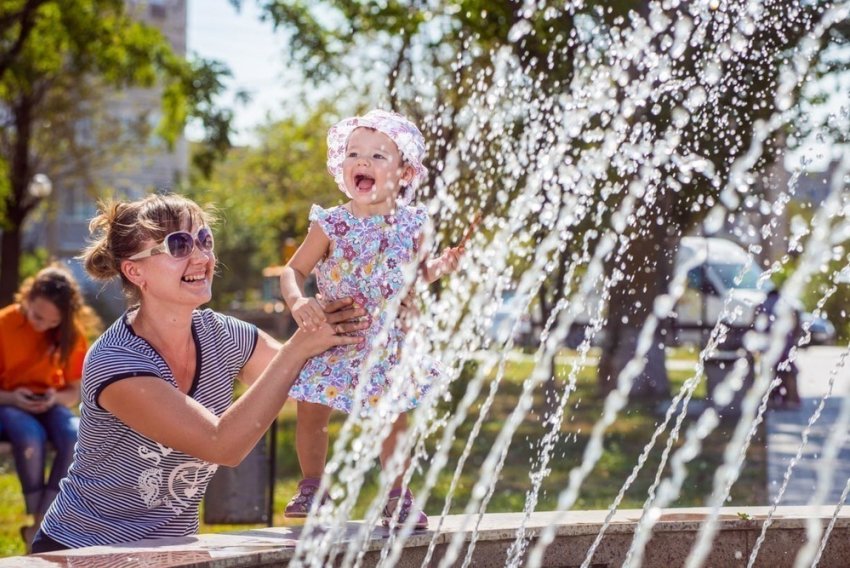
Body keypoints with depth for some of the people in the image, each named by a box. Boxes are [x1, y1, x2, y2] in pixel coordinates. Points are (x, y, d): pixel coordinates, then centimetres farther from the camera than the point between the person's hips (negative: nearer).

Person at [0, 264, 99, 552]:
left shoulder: (71, 333, -4)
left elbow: (74, 391, 4)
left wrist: (55, 398, -18)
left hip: (50, 404, 3)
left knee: (78, 437, -32)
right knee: (31, 437, -38)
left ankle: (39, 528, -28)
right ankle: (37, 521, -28)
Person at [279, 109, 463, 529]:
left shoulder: (411, 223, -5)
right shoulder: (331, 225, -13)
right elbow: (293, 270, -11)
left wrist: (440, 266, -10)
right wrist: (297, 302, -30)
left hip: (388, 344, 1)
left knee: (393, 420, 9)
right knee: (311, 414, 2)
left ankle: (397, 497, 21)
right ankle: (311, 488, 20)